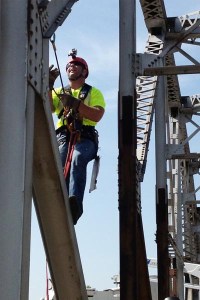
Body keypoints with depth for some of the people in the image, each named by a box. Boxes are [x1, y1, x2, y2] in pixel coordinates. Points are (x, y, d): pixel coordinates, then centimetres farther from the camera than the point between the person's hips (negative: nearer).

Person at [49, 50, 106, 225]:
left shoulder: (94, 92, 19)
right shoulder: (60, 92, 29)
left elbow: (97, 115, -1)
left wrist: (75, 103, -13)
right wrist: (48, 86, -5)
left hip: (85, 138, -3)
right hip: (63, 137, 3)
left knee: (77, 158, -37)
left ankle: (74, 202, -56)